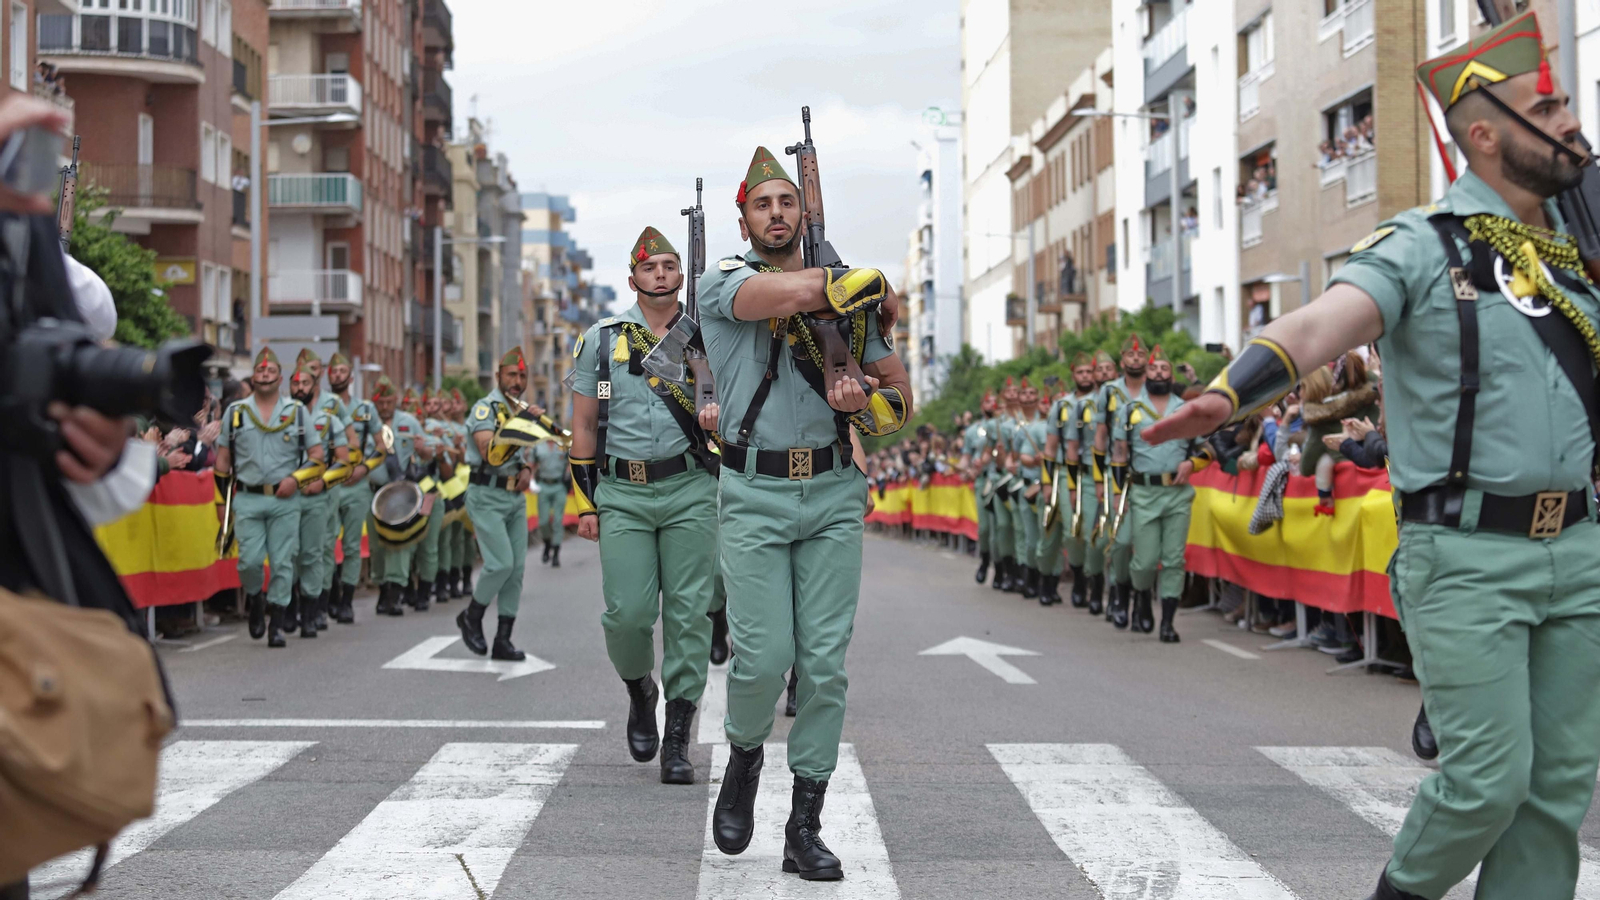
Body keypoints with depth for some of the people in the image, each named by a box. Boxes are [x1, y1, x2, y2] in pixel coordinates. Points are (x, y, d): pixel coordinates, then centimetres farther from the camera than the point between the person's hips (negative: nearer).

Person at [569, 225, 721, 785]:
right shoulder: (601, 340, 8)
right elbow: (584, 426, 10)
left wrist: (720, 415, -9)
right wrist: (585, 502, 6)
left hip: (690, 491, 0)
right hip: (622, 493, 0)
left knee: (688, 614, -3)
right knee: (628, 612, -8)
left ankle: (677, 741, 5)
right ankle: (640, 692, 24)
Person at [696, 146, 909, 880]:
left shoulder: (851, 300, 13)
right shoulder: (724, 283, 2)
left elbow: (899, 393, 14)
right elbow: (791, 292, -19)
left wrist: (866, 402, -10)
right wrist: (879, 288, -4)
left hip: (833, 495, 3)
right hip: (753, 496, -3)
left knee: (825, 662, -2)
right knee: (763, 655, -10)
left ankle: (805, 826, 7)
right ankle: (743, 758, 23)